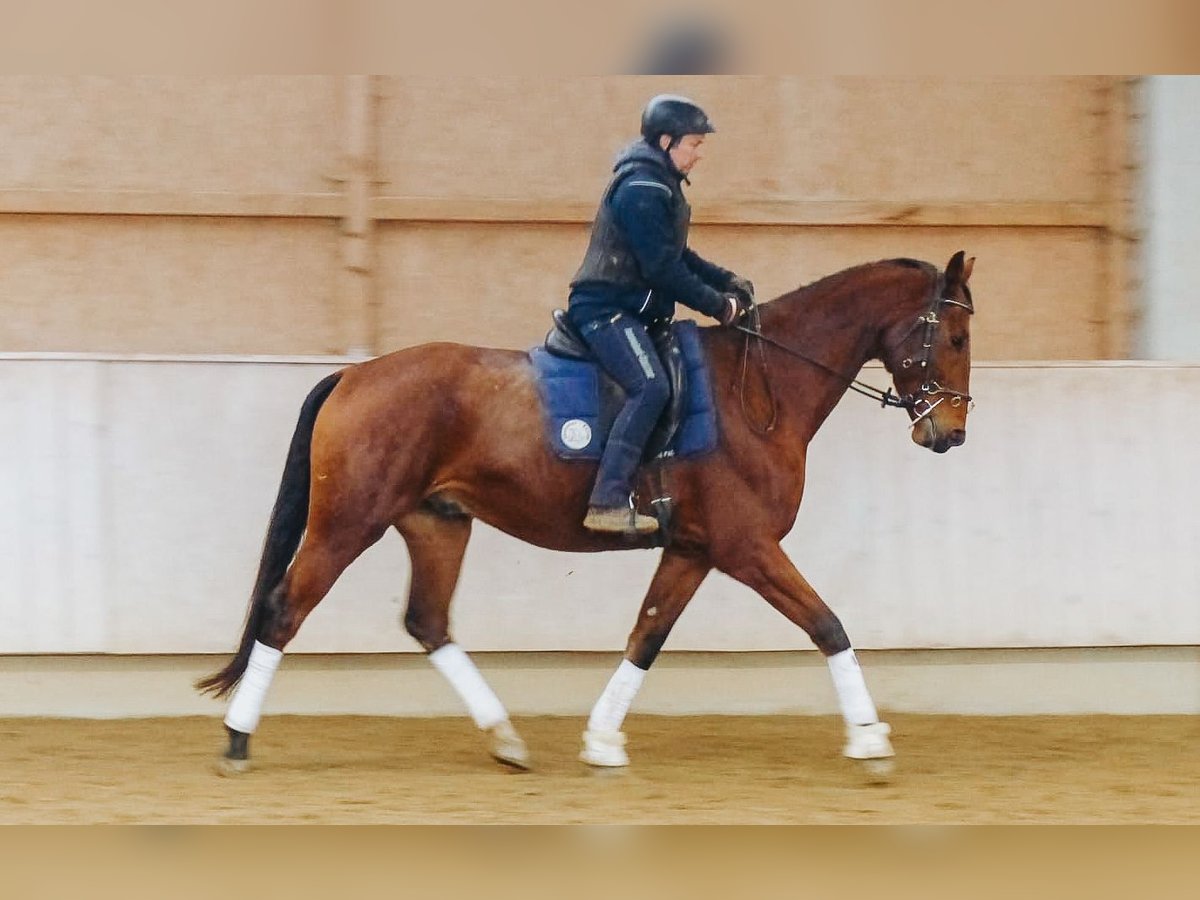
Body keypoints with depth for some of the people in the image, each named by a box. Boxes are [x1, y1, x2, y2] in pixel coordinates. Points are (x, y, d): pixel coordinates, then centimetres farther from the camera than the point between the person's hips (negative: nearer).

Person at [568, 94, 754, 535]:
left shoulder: (661, 184, 16)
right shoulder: (642, 188, -18)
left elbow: (678, 256, 22)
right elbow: (663, 268, -21)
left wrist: (728, 282, 10)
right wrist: (718, 305, -14)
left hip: (630, 308, 11)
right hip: (606, 310, -11)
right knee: (650, 386, -27)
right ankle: (608, 503, -32)